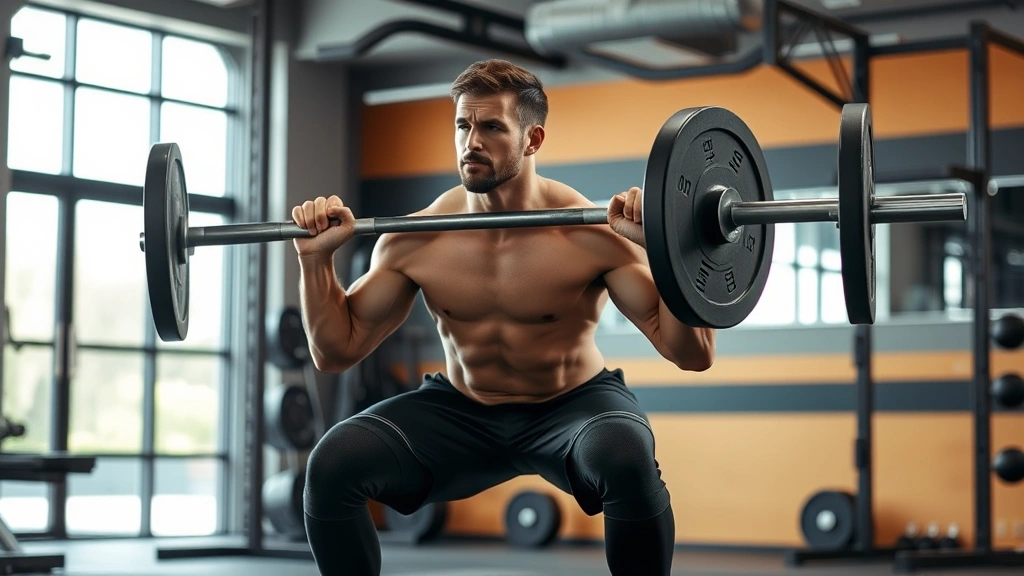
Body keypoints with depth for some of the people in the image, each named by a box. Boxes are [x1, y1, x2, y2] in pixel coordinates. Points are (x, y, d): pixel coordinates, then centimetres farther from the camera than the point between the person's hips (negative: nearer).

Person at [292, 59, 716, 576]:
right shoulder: (416, 241, -11)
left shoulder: (593, 233, -20)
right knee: (332, 464, -21)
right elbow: (336, 352, -1)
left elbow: (693, 355, -22)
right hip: (460, 413, 3)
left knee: (628, 459, -38)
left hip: (573, 406, -2)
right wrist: (316, 259, -15)